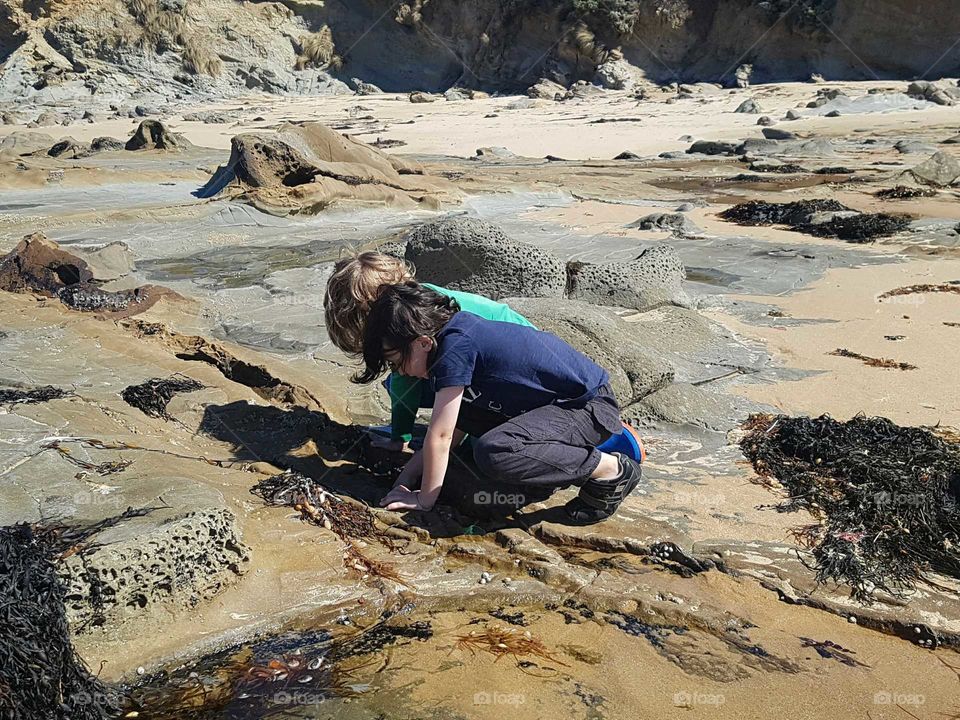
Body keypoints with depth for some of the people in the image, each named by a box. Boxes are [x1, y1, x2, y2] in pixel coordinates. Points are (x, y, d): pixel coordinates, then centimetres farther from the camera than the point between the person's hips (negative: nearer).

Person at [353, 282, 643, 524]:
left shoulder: (456, 345, -23)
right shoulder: (458, 334, 5)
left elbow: (440, 437, -18)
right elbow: (453, 433, 10)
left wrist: (425, 498, -6)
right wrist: (407, 475, 3)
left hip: (592, 406, -10)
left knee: (493, 453, -31)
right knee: (454, 409, 12)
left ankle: (611, 469, -13)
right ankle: (565, 455, 13)